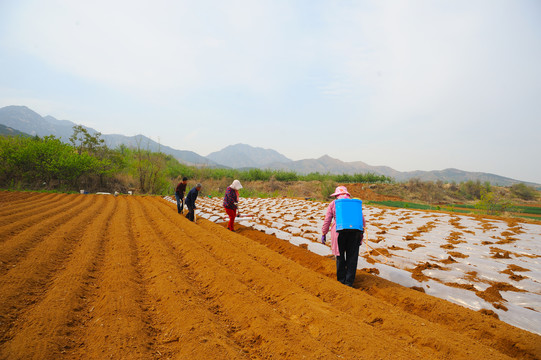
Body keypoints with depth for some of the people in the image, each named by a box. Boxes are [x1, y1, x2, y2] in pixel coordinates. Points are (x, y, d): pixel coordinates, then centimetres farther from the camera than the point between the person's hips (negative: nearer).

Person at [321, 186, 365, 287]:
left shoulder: (333, 204, 8)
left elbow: (327, 220, 4)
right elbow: (362, 219, 9)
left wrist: (324, 234, 10)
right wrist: (361, 234, 12)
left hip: (339, 231, -2)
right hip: (354, 231, 2)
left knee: (340, 255, 14)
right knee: (352, 256, 10)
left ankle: (341, 278, 22)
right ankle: (349, 281, 13)